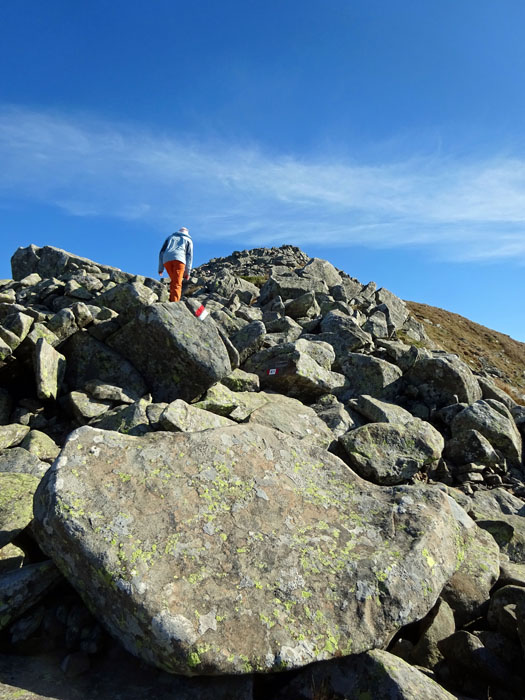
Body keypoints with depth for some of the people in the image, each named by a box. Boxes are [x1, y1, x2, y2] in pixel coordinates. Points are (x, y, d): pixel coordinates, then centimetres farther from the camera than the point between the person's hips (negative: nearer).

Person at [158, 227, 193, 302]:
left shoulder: (170, 237, 36)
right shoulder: (188, 240, 29)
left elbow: (162, 252, 24)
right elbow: (189, 256, 14)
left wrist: (160, 268, 20)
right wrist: (187, 272, 9)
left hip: (167, 259, 3)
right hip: (179, 259, -3)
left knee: (174, 281, 21)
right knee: (177, 284, -10)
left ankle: (172, 300, 7)